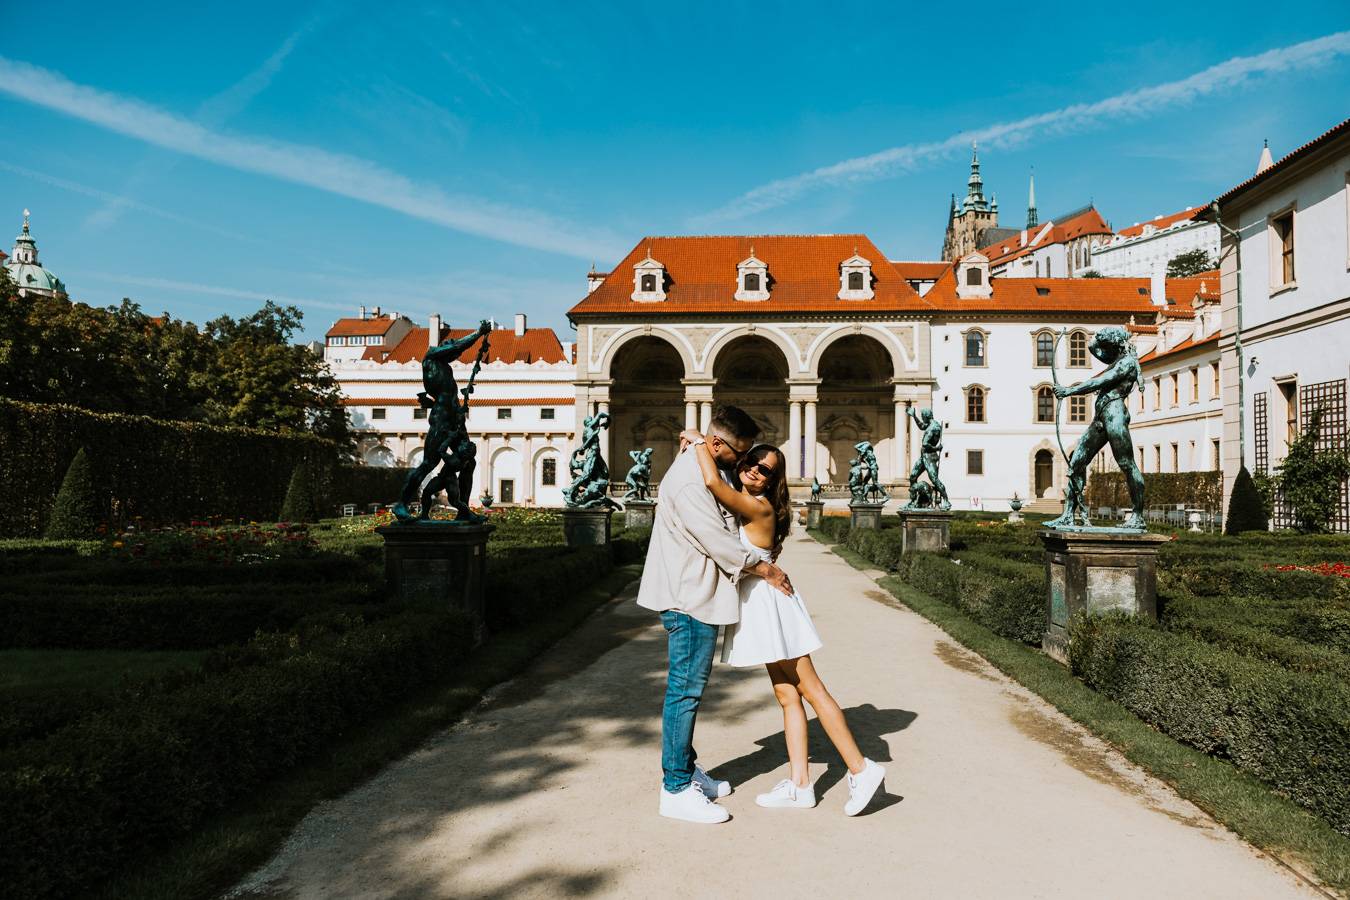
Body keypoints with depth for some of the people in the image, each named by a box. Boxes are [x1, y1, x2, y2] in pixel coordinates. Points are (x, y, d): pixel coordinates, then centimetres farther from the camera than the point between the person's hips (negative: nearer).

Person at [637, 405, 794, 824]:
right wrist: (766, 569, -12)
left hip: (697, 597, 10)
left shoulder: (706, 472, 14)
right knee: (685, 690, -5)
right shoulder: (688, 482, -21)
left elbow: (722, 532, 27)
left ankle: (686, 769, 28)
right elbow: (718, 543, -22)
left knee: (688, 689, 17)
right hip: (689, 600, -10)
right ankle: (676, 789, 3)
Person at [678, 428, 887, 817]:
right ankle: (799, 785, 16)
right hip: (759, 608, 9)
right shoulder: (741, 505, 10)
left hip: (770, 603, -9)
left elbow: (713, 481, -32)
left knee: (810, 690, -2)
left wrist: (698, 441, -18)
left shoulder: (758, 506, -18)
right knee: (787, 697, 10)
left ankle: (861, 769, 8)